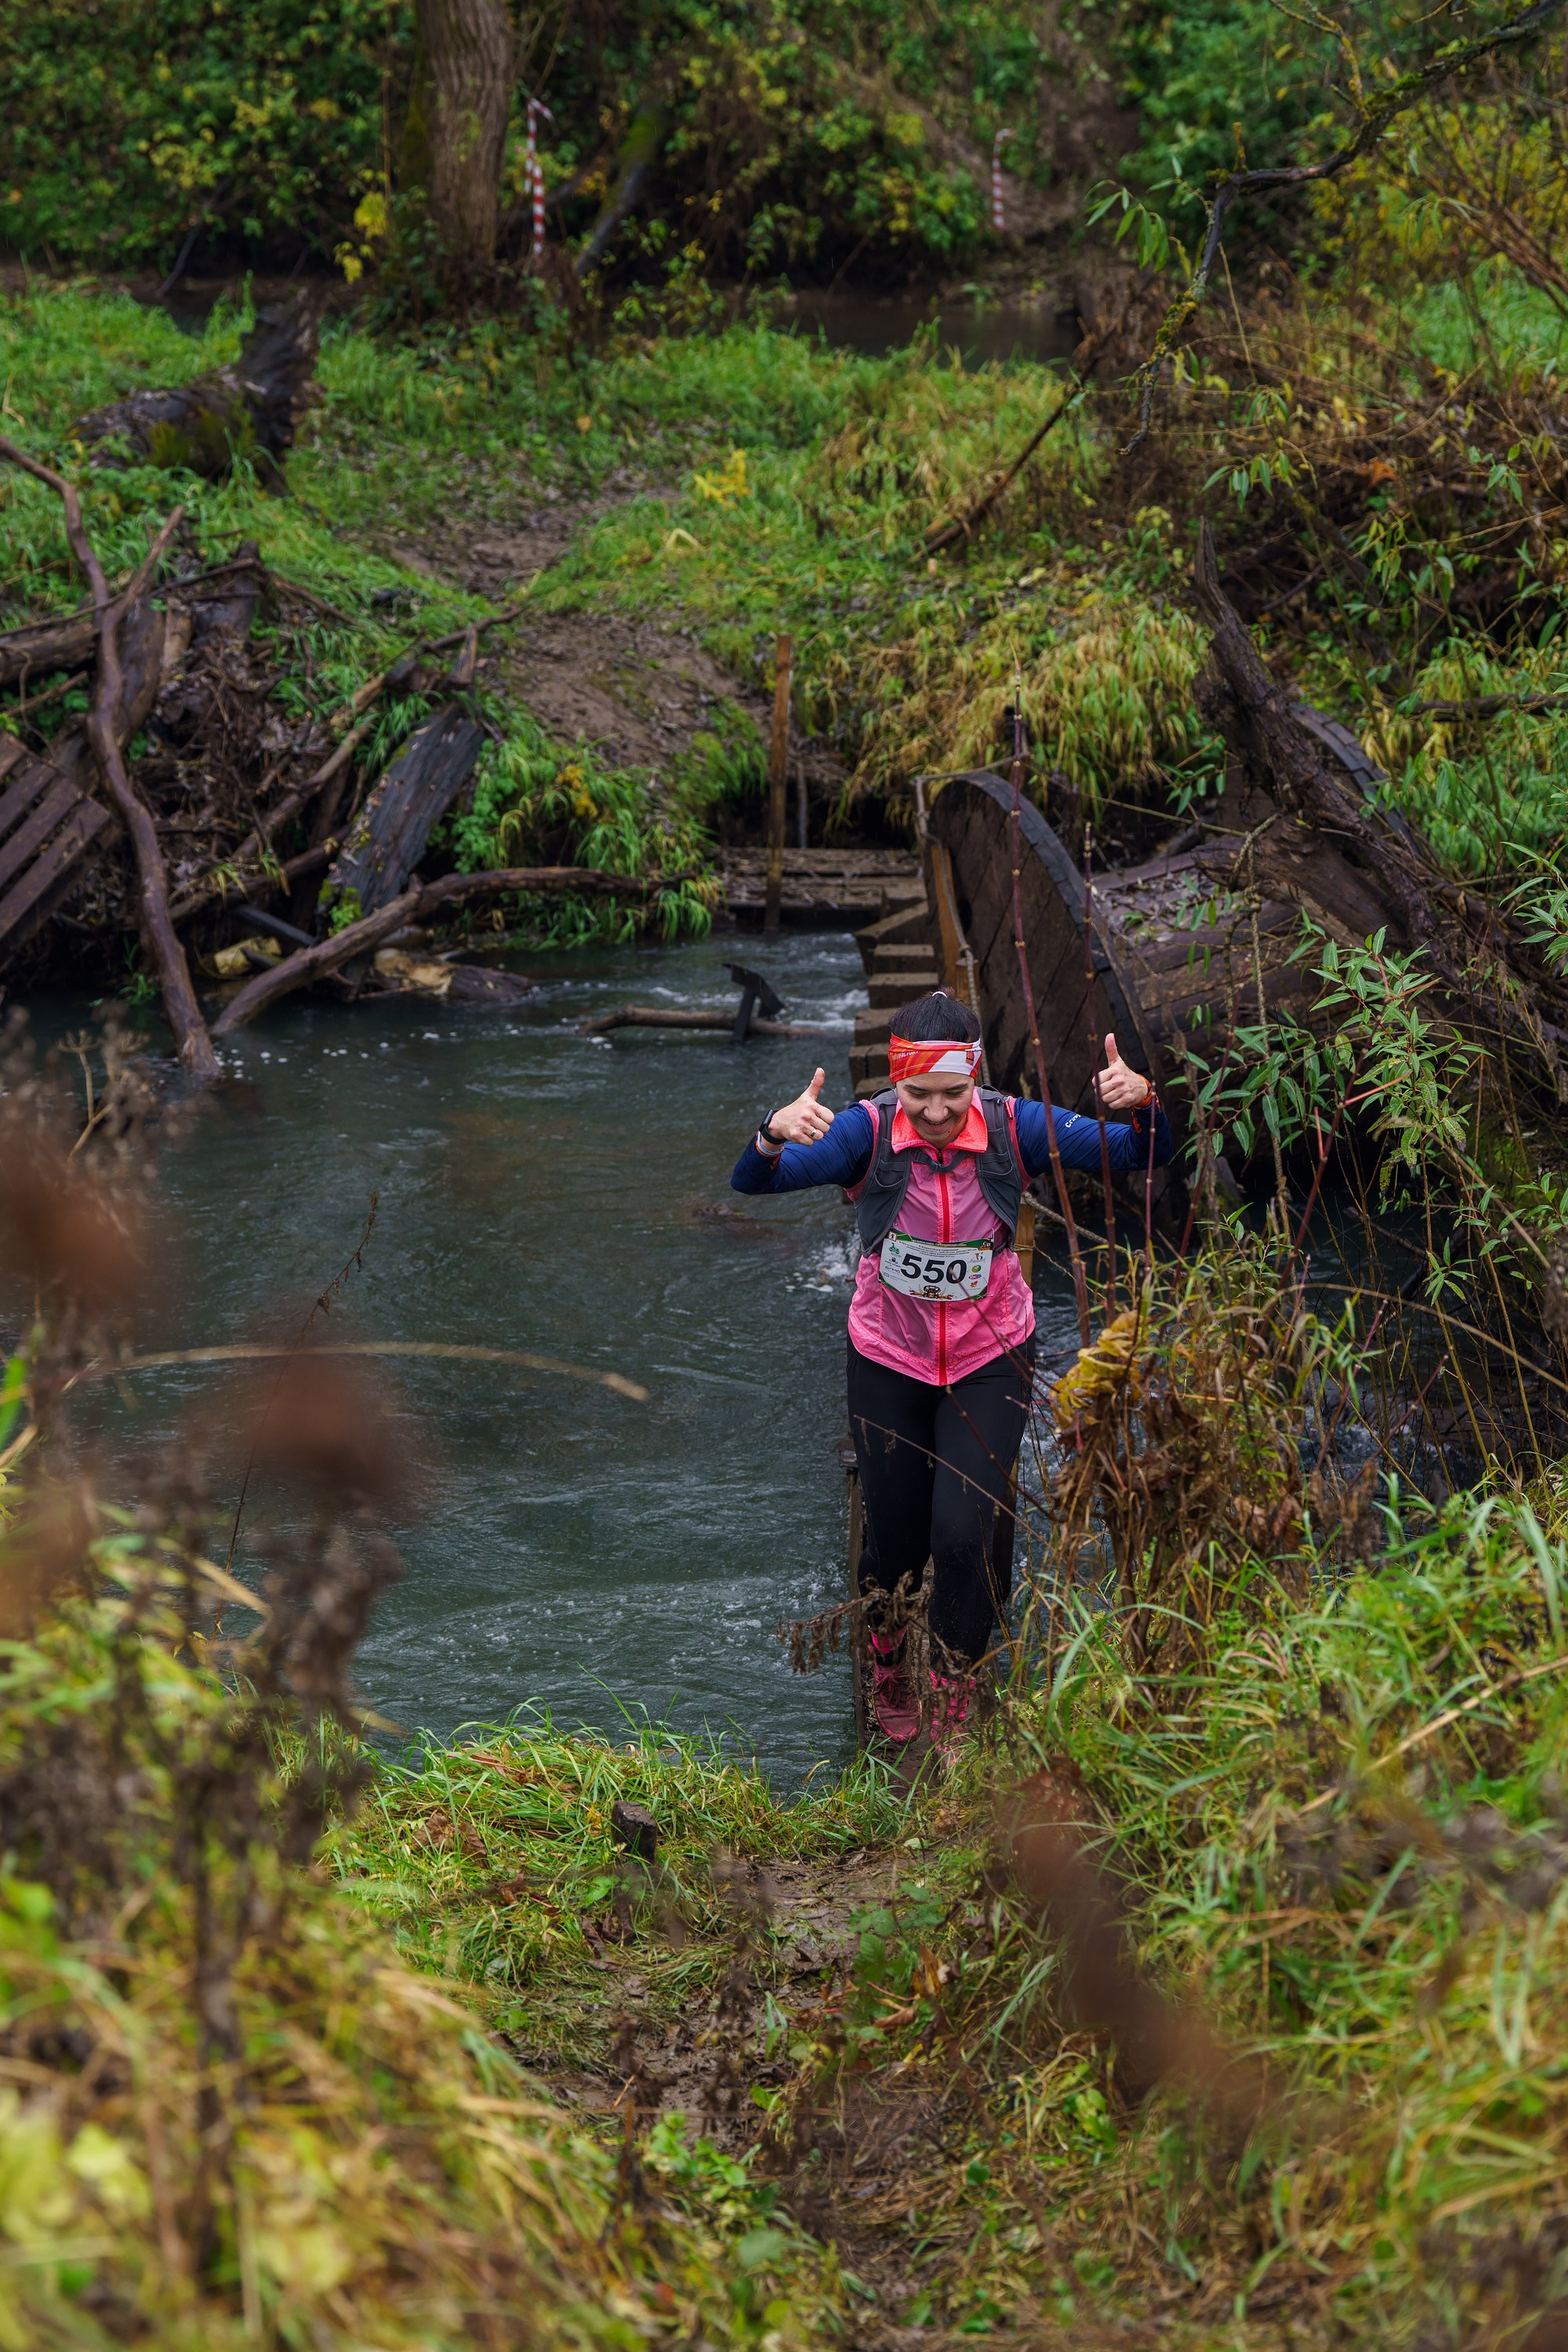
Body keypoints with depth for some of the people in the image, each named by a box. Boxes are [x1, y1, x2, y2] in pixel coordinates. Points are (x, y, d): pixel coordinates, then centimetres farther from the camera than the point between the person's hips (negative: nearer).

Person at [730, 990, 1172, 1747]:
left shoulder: (1011, 1126, -16)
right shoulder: (868, 1131, -19)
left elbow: (1139, 1156, -15)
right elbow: (755, 1182, -30)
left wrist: (1141, 1104, -38)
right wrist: (775, 1135, -53)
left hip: (989, 1361, 0)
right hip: (889, 1363, 0)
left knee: (968, 1535, -9)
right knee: (894, 1537, 12)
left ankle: (954, 1688, 18)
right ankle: (887, 1661, 45)